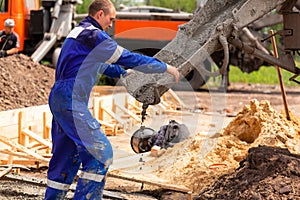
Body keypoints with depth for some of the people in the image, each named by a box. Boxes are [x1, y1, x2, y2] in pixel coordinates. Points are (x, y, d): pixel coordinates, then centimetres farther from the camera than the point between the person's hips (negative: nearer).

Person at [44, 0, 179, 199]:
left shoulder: (78, 33, 21)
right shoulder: (93, 35, -11)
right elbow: (128, 57, -10)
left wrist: (123, 72, 45)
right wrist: (165, 67, -3)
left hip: (59, 98, 10)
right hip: (72, 101, -10)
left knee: (66, 156, 16)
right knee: (101, 152, -10)